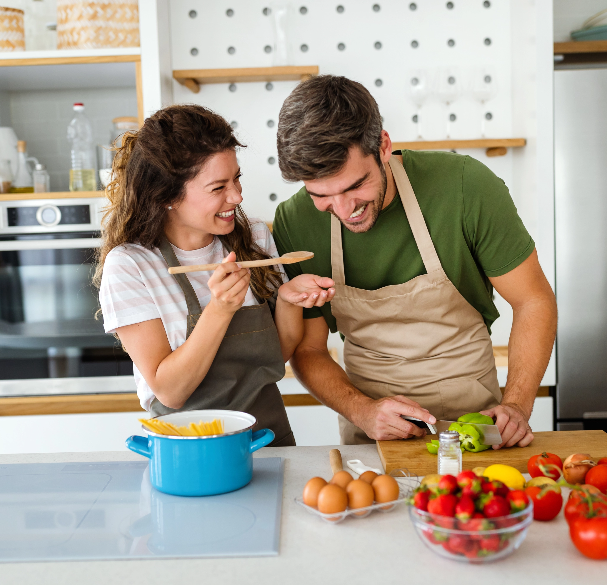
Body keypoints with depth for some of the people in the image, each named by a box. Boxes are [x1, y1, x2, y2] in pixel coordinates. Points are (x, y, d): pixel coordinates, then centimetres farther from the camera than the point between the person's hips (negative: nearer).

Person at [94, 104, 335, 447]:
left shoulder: (255, 238, 2)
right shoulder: (129, 266, -12)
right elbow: (169, 392, -13)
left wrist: (288, 299, -11)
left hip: (271, 438, 1)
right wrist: (220, 310, -25)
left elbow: (281, 353, 8)